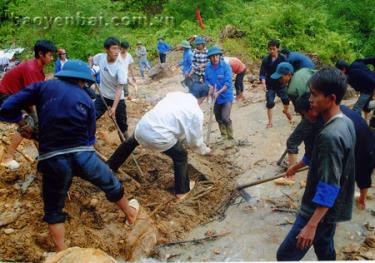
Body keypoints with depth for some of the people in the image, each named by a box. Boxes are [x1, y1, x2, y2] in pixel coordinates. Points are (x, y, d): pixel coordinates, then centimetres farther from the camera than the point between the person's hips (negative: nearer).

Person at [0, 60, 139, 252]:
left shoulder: (43, 87, 4)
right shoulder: (86, 100, 8)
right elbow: (89, 137, 11)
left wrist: (23, 124, 18)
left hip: (53, 160, 0)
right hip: (82, 155, 1)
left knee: (53, 209, 21)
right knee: (110, 183, 27)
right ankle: (131, 214, 50)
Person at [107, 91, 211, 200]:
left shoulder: (175, 94, 14)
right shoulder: (196, 112, -2)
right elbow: (195, 139, 6)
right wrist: (204, 150, 26)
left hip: (142, 126, 6)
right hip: (158, 136, -6)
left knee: (130, 143, 36)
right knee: (181, 156, 18)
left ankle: (110, 166, 58)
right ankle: (182, 190, 31)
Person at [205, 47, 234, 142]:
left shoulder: (226, 66, -16)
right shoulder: (208, 67, -4)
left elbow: (228, 83, -19)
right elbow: (206, 79, 7)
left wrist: (218, 92, -28)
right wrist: (210, 86, -14)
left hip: (226, 96, -5)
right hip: (215, 98, 5)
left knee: (225, 118, -15)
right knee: (218, 118, 15)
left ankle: (230, 138, 2)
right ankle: (223, 136, 34)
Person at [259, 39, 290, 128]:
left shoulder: (282, 58, -9)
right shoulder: (265, 60, -10)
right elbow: (262, 73, -11)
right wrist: (263, 83, -25)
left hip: (281, 84, 1)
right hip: (270, 85, 0)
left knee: (286, 99, 2)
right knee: (269, 104, 1)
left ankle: (286, 111, 38)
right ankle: (270, 122, 16)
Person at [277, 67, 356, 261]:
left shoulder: (330, 136, -29)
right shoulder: (346, 123, 0)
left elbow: (329, 186, -29)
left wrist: (311, 225, -26)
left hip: (320, 210, -9)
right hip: (332, 207, 9)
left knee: (285, 255, 1)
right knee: (325, 251, 23)